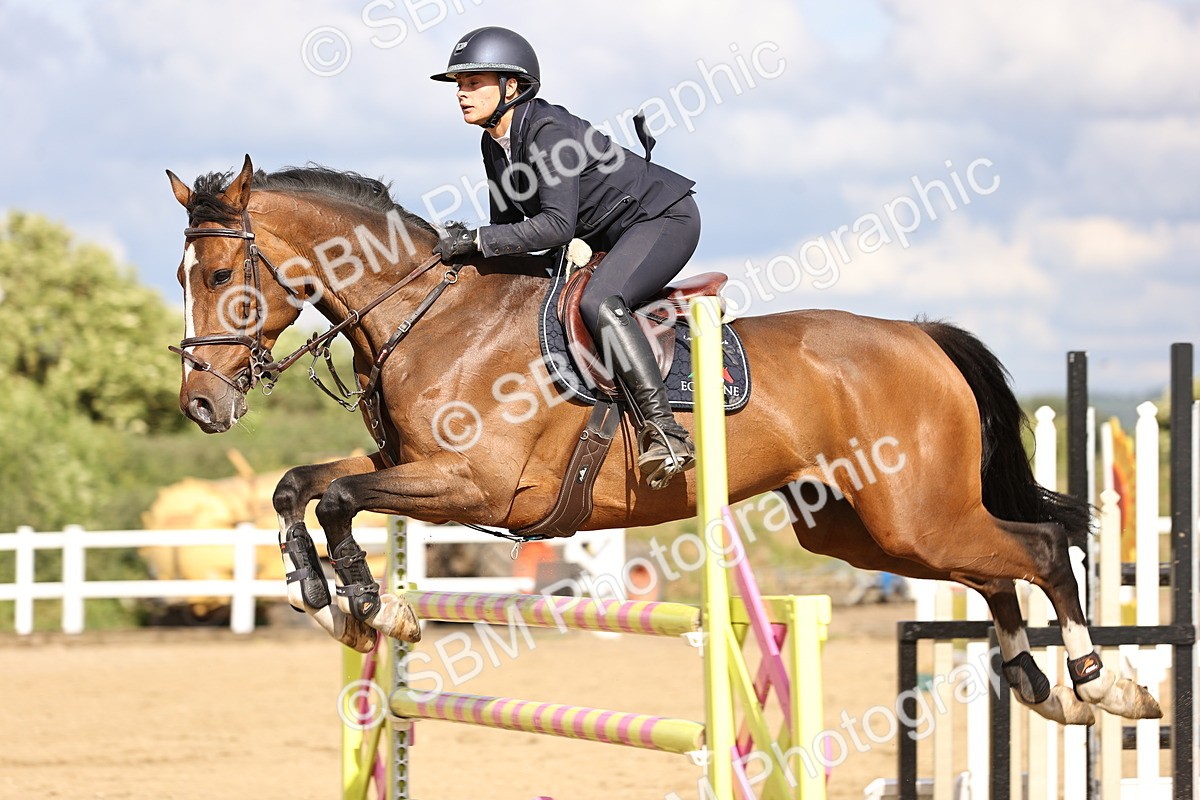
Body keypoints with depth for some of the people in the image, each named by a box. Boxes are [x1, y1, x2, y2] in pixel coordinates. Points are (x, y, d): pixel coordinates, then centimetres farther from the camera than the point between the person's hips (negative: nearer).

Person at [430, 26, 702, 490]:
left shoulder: (548, 131, -25)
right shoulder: (494, 144, 2)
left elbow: (558, 224, -32)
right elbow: (508, 223, 12)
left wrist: (477, 240, -30)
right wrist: (470, 253, -6)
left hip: (664, 218, -10)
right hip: (607, 238, 10)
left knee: (598, 302, -33)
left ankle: (664, 431, -36)